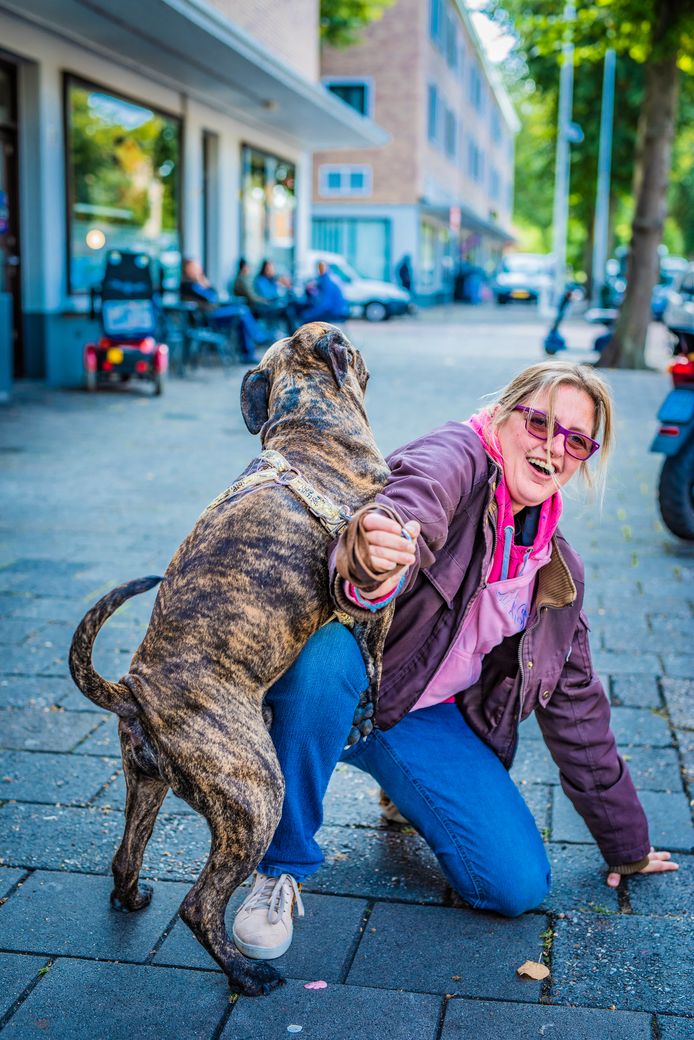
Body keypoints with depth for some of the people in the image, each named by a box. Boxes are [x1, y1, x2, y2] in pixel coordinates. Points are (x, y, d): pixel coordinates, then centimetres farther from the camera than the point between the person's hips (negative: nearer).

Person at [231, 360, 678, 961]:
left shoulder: (556, 570, 4)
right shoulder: (455, 458, -16)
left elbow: (576, 704, 12)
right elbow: (411, 510, -41)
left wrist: (627, 845, 17)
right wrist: (370, 569, -67)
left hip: (427, 719, 5)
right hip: (341, 685, -5)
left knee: (520, 885, -10)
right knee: (327, 654, -41)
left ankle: (409, 795, 22)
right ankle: (282, 868, -17)